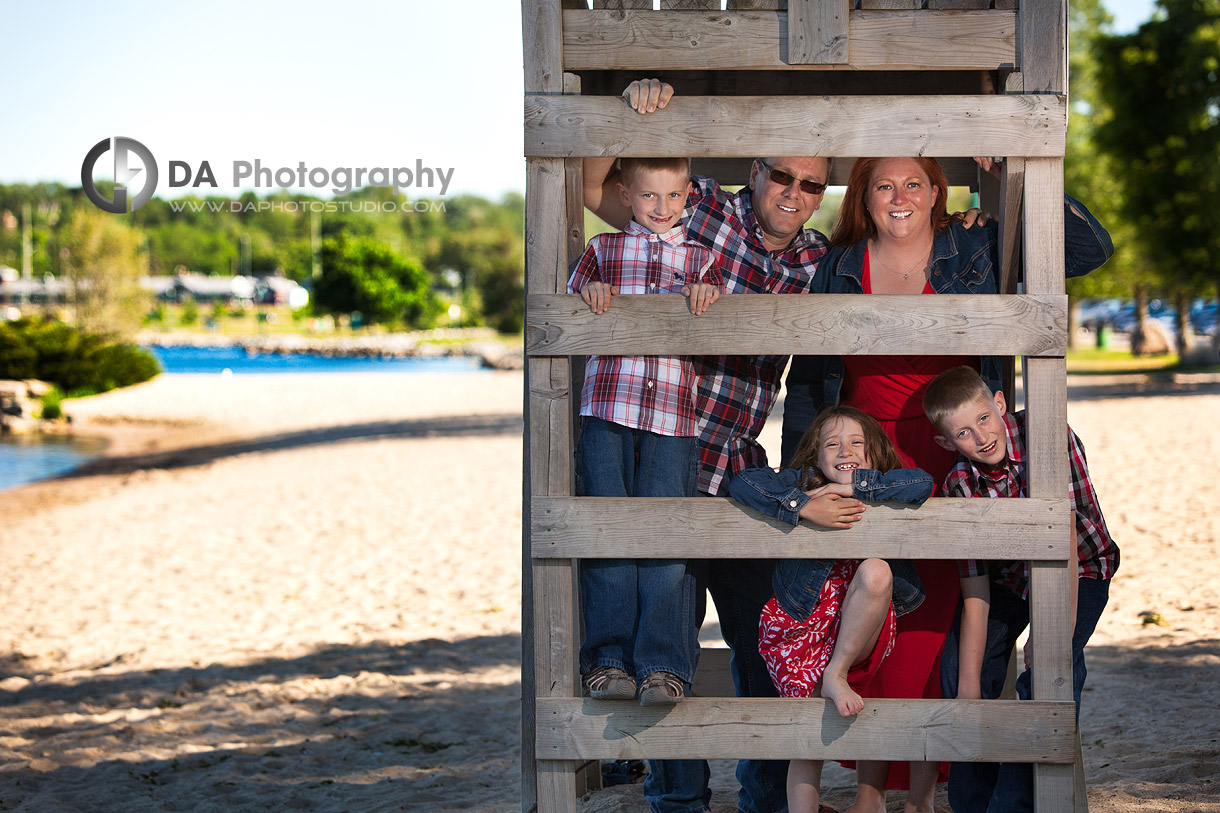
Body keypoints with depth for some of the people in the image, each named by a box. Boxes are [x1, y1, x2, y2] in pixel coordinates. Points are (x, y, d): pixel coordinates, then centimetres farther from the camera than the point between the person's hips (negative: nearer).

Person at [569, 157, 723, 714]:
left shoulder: (700, 259, 19)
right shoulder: (603, 250, 18)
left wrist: (708, 295, -10)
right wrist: (590, 292, -9)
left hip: (671, 415, 0)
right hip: (606, 404, 0)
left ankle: (663, 664, -8)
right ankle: (609, 659, -1)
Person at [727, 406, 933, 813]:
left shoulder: (885, 494, 4)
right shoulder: (802, 484, 1)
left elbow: (923, 483, -17)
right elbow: (743, 483, -13)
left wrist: (851, 486, -17)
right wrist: (805, 506, -23)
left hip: (860, 632, 1)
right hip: (802, 623, -1)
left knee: (876, 570, -28)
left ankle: (836, 675, -15)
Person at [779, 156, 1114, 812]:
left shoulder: (976, 254, 4)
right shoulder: (839, 268, 10)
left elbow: (1091, 247, 0)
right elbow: (806, 381, 16)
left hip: (949, 466, -2)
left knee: (929, 621, -7)